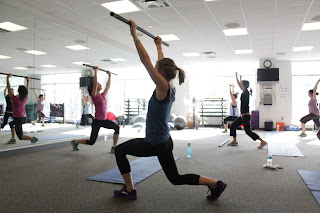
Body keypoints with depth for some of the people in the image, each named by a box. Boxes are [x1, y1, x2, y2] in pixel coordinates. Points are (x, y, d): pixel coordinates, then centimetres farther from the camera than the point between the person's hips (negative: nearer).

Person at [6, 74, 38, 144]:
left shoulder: (15, 98, -13)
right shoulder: (25, 98, 1)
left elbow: (9, 88, -9)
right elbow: (27, 89, 17)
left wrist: (8, 78, -4)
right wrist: (28, 80, 27)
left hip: (18, 119, -7)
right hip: (24, 118, 7)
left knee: (20, 136, -4)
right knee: (11, 123, 34)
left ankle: (32, 138, -27)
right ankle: (13, 139, 29)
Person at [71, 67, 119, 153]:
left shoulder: (102, 95, 9)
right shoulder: (94, 96, -10)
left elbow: (108, 86, 18)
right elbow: (95, 83, -21)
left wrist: (110, 76, 23)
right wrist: (96, 71, -21)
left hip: (104, 120, 7)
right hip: (97, 121, -7)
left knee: (117, 127, -14)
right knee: (91, 142, 1)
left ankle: (114, 147, -3)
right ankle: (75, 142, 26)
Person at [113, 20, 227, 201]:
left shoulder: (163, 87, -18)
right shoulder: (170, 89, 4)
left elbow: (145, 60, -19)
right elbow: (163, 64, 20)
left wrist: (134, 35, -13)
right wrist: (159, 46, 32)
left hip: (155, 143, -9)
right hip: (164, 141, 9)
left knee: (120, 150, 12)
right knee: (176, 179, 20)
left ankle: (129, 191, 17)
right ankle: (216, 184, 14)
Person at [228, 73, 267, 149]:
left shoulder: (246, 92, -13)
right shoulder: (245, 93, 10)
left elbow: (239, 85, -20)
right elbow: (240, 85, 28)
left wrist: (236, 76, -11)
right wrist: (240, 79, 30)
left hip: (246, 116, -9)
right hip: (243, 116, 9)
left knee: (248, 131, -7)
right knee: (233, 125, 12)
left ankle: (263, 142, -2)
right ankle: (234, 141, 19)